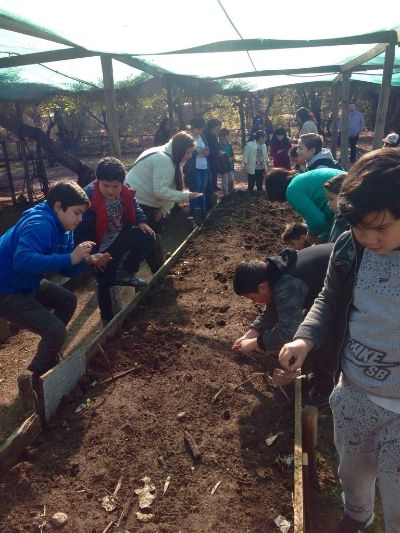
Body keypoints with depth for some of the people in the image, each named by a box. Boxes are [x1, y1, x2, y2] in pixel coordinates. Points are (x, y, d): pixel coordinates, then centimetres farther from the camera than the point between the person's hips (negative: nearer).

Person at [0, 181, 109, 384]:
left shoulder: (63, 229, 4)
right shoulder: (39, 225, -27)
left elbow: (66, 270, 8)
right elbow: (23, 261, -43)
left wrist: (86, 260, -12)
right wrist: (70, 258, -40)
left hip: (26, 284, 10)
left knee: (68, 301, 20)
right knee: (56, 331, -16)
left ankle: (49, 357, 35)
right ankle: (35, 378, 11)